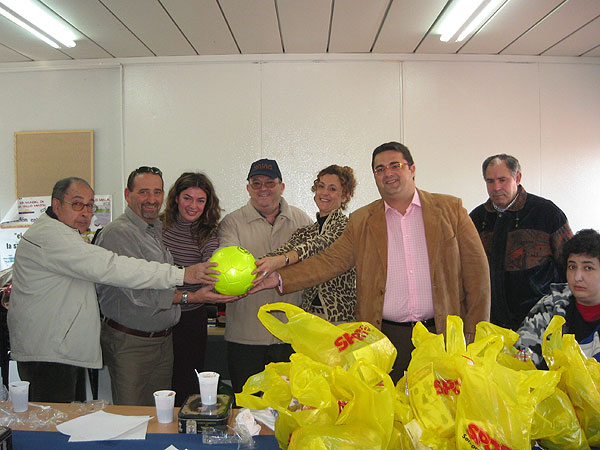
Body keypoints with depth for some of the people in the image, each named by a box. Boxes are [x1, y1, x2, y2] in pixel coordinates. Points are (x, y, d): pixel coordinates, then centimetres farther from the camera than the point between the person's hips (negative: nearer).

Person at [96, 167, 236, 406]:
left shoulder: (158, 230, 13)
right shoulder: (117, 233, -14)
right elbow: (138, 293, -21)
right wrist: (189, 297, -23)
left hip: (164, 339, 8)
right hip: (130, 343, -7)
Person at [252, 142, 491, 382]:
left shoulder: (450, 209, 4)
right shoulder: (361, 220, 8)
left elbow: (476, 270, 3)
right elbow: (330, 261, 3)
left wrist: (474, 332, -1)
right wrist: (279, 278, -9)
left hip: (441, 333, 0)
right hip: (385, 337, 1)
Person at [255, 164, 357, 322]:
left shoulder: (348, 227, -4)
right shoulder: (303, 232, 14)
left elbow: (320, 244, -23)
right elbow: (283, 250, -5)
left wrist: (281, 260, -39)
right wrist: (253, 265, -25)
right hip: (308, 314, 4)